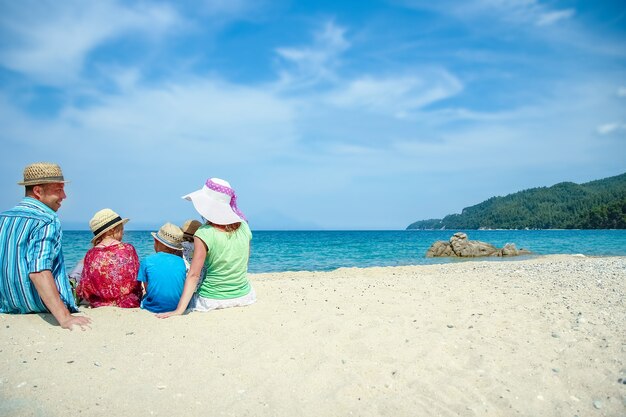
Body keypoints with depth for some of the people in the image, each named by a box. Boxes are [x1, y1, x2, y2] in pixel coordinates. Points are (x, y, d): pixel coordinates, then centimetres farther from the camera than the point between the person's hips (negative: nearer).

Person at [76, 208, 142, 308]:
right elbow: (137, 280, -2)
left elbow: (84, 290, -1)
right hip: (128, 306, -2)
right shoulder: (128, 249, -7)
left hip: (99, 306, 3)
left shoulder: (91, 254, -4)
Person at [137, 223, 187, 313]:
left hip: (154, 308, -2)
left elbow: (147, 289, 2)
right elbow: (181, 287, 6)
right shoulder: (181, 262, -1)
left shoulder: (147, 261, -4)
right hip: (178, 307, 2)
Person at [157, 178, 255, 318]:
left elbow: (194, 275, -18)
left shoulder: (204, 234, -16)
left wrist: (179, 310, -17)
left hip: (212, 301, -3)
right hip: (244, 297, 3)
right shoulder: (243, 226, -3)